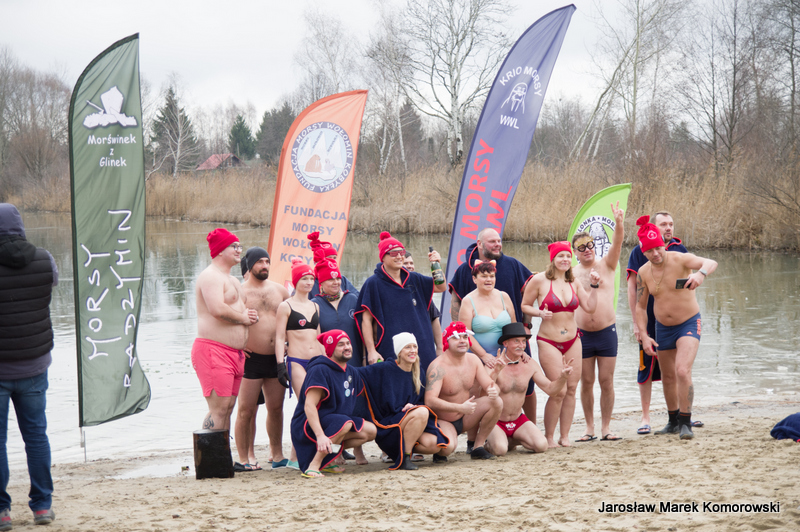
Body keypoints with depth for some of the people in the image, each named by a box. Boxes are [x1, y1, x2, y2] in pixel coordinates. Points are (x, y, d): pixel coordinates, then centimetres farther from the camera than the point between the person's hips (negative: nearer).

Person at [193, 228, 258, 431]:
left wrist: (250, 314, 10)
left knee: (228, 408, 8)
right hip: (214, 350, -10)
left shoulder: (232, 280, 23)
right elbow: (218, 309, -25)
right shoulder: (210, 276, -10)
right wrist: (244, 317, -8)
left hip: (235, 352, 10)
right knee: (219, 408, -14)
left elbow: (237, 310, 34)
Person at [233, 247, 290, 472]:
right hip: (250, 359, -5)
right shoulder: (238, 291, -4)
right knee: (246, 410, -3)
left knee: (276, 408, 10)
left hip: (276, 359, 5)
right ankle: (244, 458, 3)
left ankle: (277, 454, 21)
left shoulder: (279, 290, 12)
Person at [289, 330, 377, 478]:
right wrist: (320, 435, -38)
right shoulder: (320, 370, -18)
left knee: (371, 431, -3)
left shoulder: (351, 373, 9)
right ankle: (313, 467, -26)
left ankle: (326, 459, 1)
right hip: (307, 426, -9)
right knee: (344, 423, -34)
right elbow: (309, 406, -27)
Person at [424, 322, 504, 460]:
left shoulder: (473, 359, -1)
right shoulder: (438, 367, -24)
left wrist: (493, 390, -27)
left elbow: (489, 385, -1)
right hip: (443, 421, -7)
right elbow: (430, 401, -34)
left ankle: (479, 446, -3)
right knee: (448, 446, -37)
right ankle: (440, 451, 2)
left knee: (497, 402, -14)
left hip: (465, 418, 7)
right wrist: (460, 408, -41)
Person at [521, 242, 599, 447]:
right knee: (559, 391, -11)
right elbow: (524, 305, -1)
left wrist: (593, 286, -2)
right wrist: (540, 313, -18)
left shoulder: (574, 283, 8)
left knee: (571, 389, 3)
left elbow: (590, 307, 6)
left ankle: (565, 436, 12)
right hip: (549, 342, -5)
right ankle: (548, 436, 4)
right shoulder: (540, 280, -7)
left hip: (572, 341, 5)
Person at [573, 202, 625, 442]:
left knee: (606, 381, 1)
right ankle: (589, 427, 15)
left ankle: (606, 427, 10)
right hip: (582, 334, 1)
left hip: (607, 332, -1)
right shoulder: (570, 274, 5)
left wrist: (619, 222, -31)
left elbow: (617, 242, -13)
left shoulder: (607, 265, 3)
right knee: (586, 382, 4)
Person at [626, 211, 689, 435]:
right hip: (650, 321, -2)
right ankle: (645, 417, 11)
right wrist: (636, 322, -6)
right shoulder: (639, 252, -1)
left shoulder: (680, 250, 7)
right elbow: (632, 288, -1)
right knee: (646, 368, 2)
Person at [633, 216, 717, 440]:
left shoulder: (680, 259, -18)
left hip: (689, 323, -5)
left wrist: (701, 273, -58)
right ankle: (674, 421, 36)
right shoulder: (643, 273, -5)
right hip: (662, 328, 5)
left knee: (682, 371, -24)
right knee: (667, 377, 16)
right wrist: (644, 336, -6)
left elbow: (711, 263, -35)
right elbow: (640, 307, 3)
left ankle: (685, 423, -14)